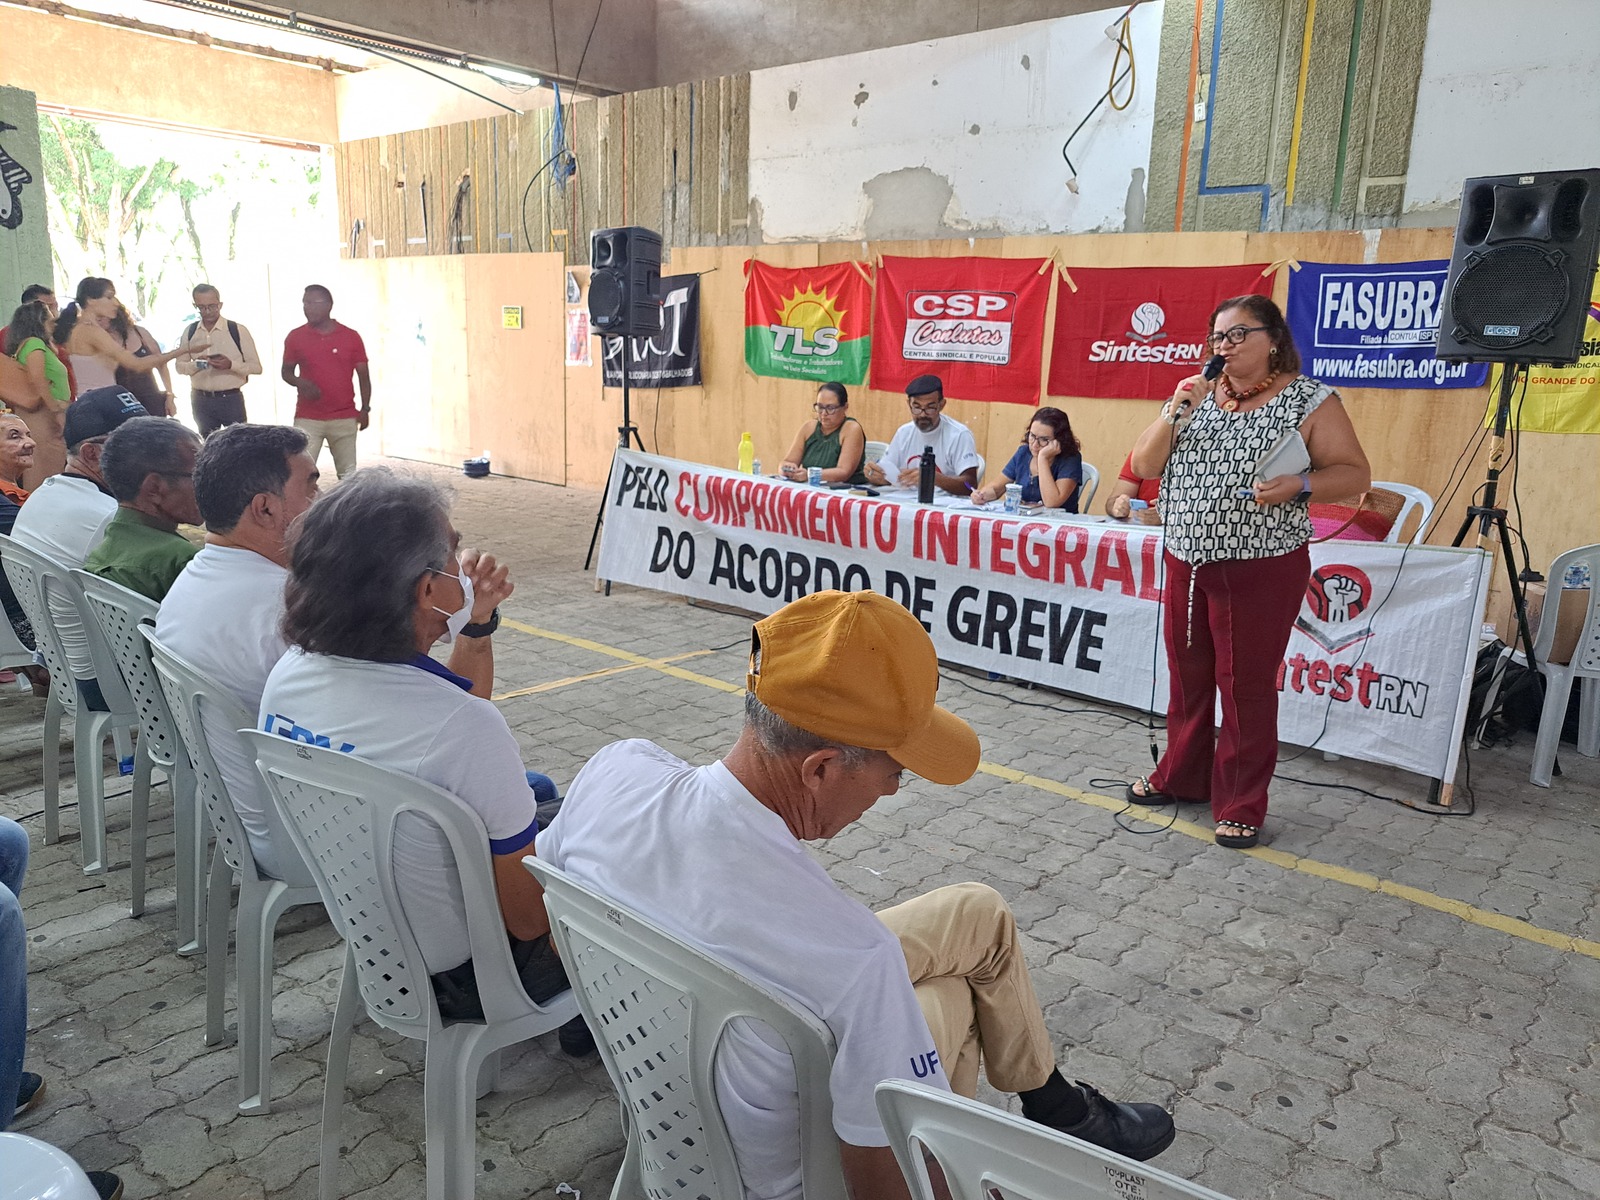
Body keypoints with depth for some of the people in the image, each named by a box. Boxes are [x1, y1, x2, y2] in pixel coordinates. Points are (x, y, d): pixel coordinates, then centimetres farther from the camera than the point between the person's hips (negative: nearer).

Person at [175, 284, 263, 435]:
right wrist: (197, 364, -12)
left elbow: (256, 366, -4)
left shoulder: (238, 330, -4)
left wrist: (231, 365, -21)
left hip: (231, 399, -4)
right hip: (201, 400, 4)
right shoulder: (190, 332, 8)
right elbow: (180, 366, 10)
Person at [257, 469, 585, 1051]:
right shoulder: (467, 726, -36)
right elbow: (529, 919, -24)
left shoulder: (289, 675, -12)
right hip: (463, 974, -7)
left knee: (535, 789, 27)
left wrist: (477, 624, -4)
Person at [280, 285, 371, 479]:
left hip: (345, 418, 0)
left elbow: (363, 375, 5)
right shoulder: (295, 337, 3)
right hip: (307, 418, 0)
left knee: (348, 473, 5)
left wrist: (365, 409, 0)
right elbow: (286, 372, 11)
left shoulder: (351, 336, 1)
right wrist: (300, 382, -12)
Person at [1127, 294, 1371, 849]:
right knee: (1187, 674, 15)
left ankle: (1242, 805, 14)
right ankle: (1181, 776, 33)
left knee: (1246, 683, 1)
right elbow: (1143, 466, 4)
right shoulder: (1196, 395, 9)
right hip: (1188, 562, 5)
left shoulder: (1310, 400, -4)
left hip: (1262, 568, -5)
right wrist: (1176, 411, -11)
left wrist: (1299, 485, -23)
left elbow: (1355, 474, -5)